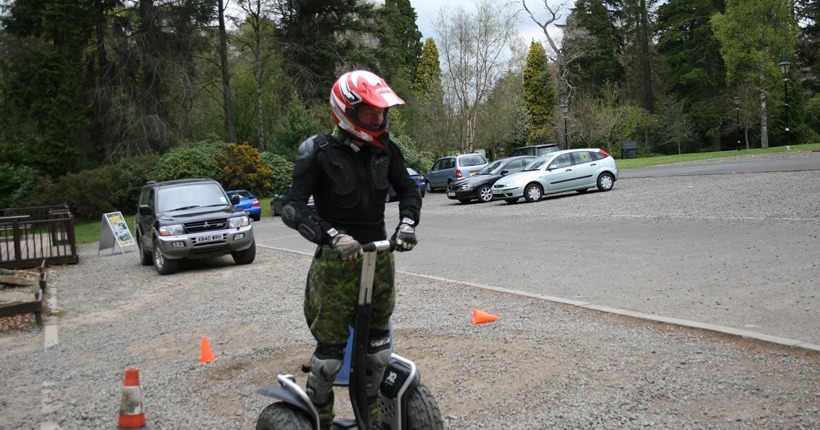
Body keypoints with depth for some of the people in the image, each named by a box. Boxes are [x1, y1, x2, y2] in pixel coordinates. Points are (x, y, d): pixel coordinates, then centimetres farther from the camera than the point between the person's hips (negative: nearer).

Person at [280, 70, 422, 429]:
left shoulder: (385, 149, 4)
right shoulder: (320, 152, -11)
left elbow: (408, 189, 14)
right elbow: (292, 208, -17)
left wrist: (407, 223, -5)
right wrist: (332, 236, -30)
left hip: (380, 257, 5)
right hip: (337, 261, -5)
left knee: (378, 346, 15)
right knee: (330, 348, -2)